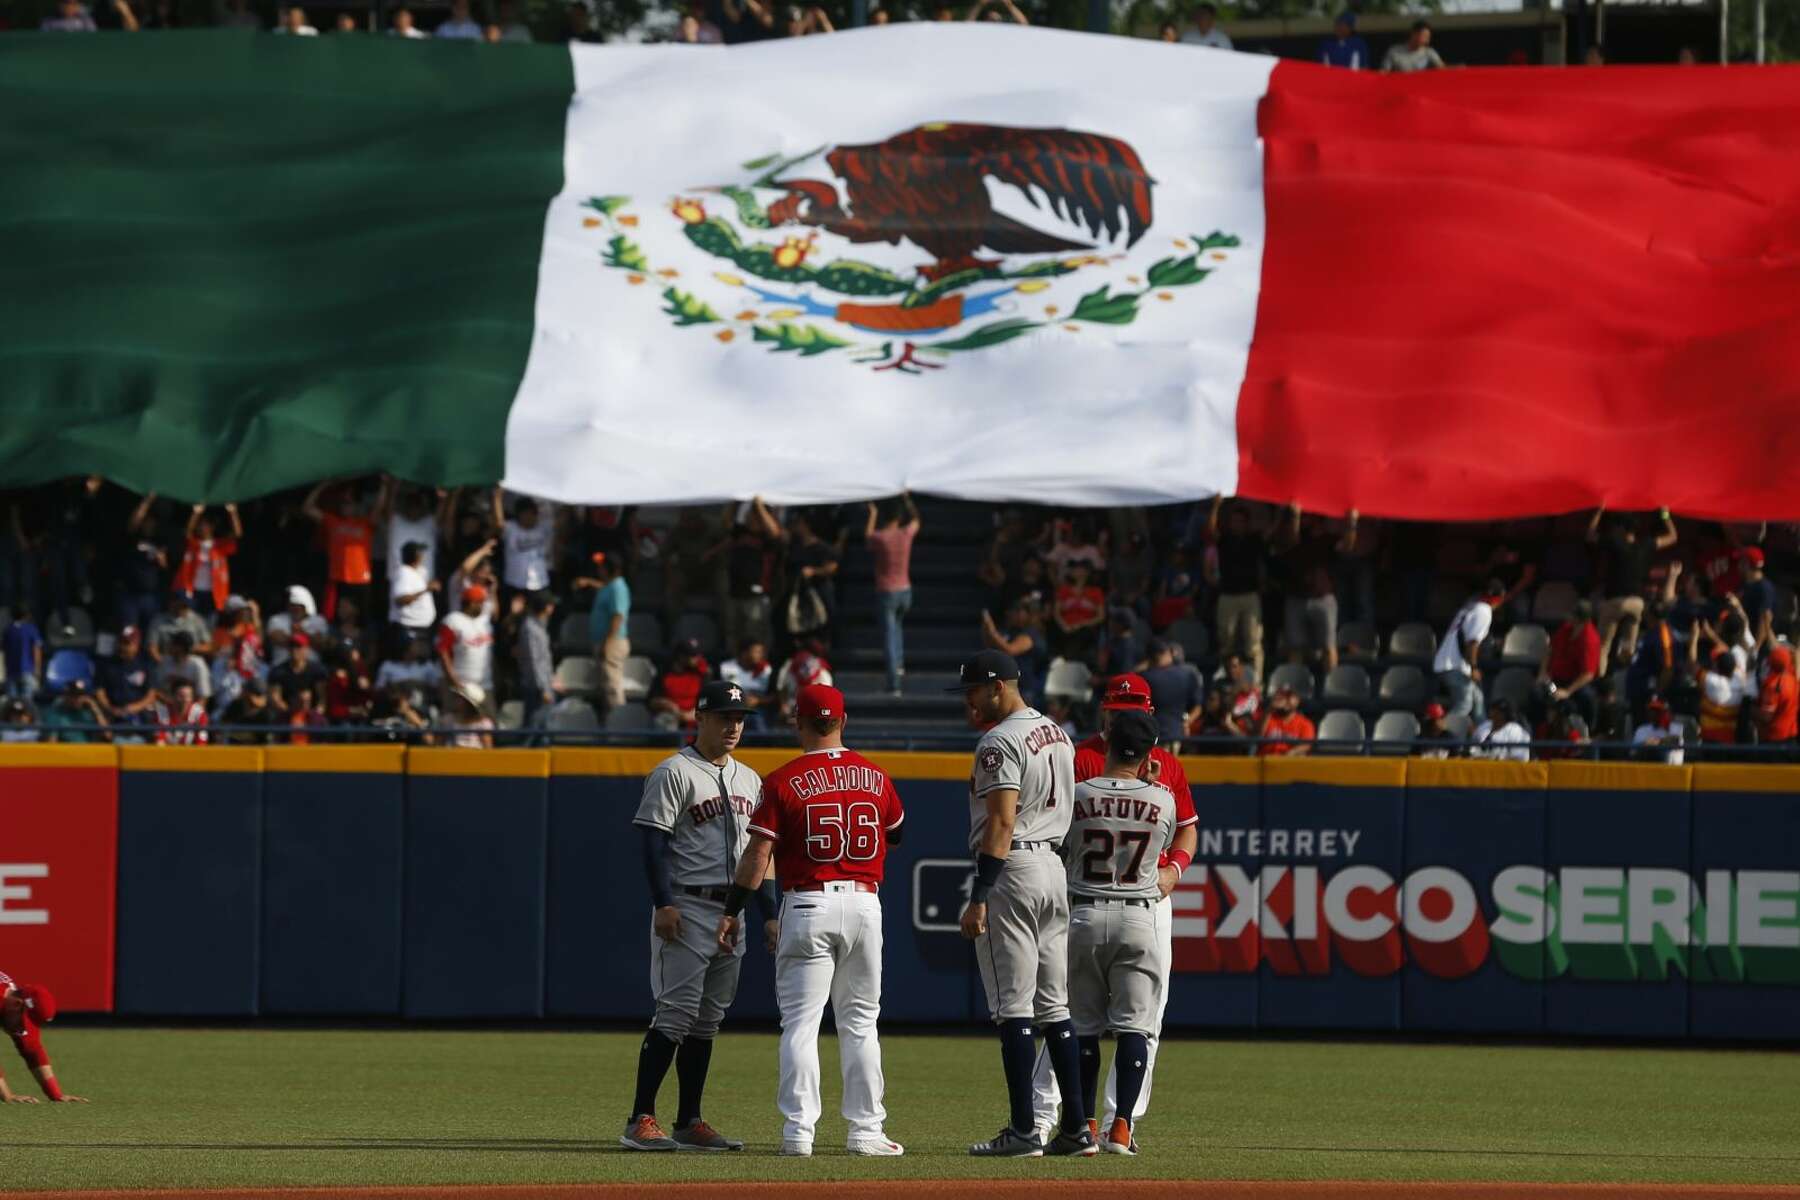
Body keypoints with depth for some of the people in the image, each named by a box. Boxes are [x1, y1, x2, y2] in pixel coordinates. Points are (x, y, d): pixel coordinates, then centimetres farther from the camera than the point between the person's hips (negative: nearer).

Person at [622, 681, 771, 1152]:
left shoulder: (748, 780, 17)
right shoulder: (675, 773, -6)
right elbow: (654, 840, -12)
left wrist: (769, 913, 14)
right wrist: (663, 904, -21)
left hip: (731, 913, 8)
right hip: (687, 909, -8)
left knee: (707, 1020, 8)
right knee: (677, 1012, -13)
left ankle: (690, 1122, 12)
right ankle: (641, 1121, -13)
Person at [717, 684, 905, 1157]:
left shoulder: (783, 781, -7)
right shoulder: (874, 776, 5)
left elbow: (758, 853, -10)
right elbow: (895, 834, 21)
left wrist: (732, 912, -5)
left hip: (808, 903, -3)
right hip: (864, 903, 3)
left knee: (800, 1021, 0)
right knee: (860, 1021, 10)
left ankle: (799, 1130, -6)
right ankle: (866, 1129, 8)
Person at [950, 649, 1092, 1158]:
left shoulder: (1000, 742, -13)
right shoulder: (1058, 734, 15)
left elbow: (1002, 821, -20)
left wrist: (980, 897, -22)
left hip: (1011, 869, -9)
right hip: (1053, 867, 9)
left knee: (1013, 1006, -7)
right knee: (1053, 1005, 12)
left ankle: (1023, 1131, -9)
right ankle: (1076, 1128, 10)